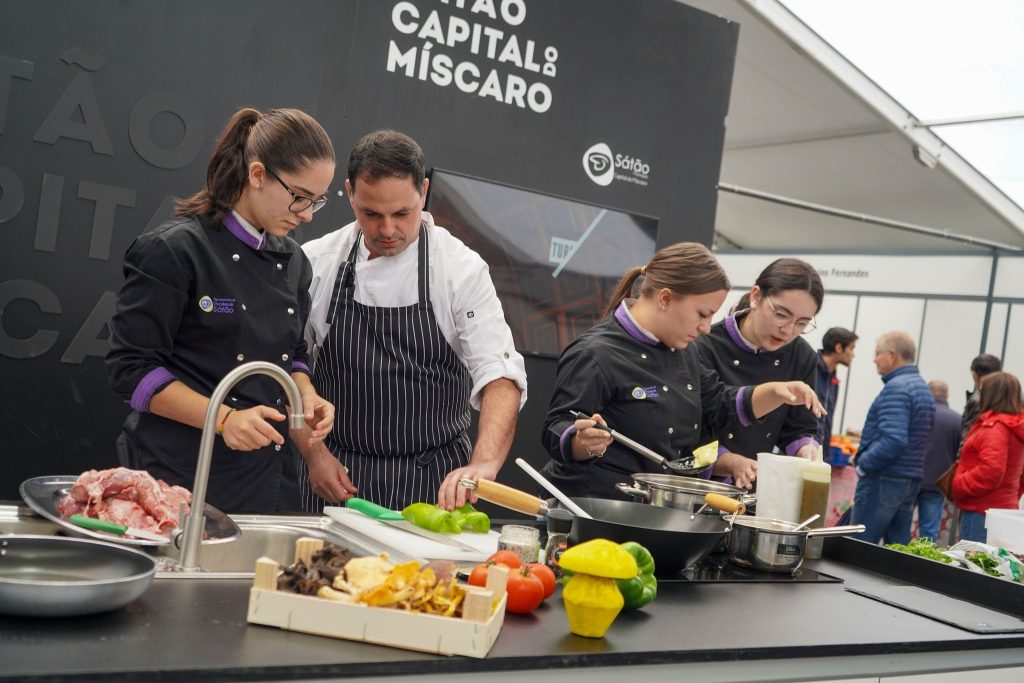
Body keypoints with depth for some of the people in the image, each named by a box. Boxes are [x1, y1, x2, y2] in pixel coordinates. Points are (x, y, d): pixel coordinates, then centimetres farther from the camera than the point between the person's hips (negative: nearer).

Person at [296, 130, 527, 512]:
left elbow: (500, 377, -18)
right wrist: (313, 452, -5)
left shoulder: (462, 268, -10)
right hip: (337, 474, 2)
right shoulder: (315, 261, -3)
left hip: (435, 480, -1)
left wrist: (483, 465, -33)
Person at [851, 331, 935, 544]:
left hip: (884, 480, -9)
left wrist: (863, 464, -15)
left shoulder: (896, 387, -15)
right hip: (912, 480, 9)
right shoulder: (922, 387, 15)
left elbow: (893, 441, -25)